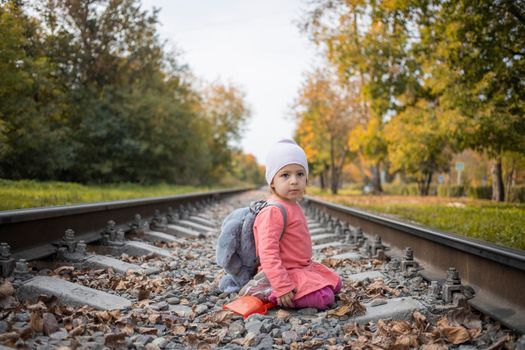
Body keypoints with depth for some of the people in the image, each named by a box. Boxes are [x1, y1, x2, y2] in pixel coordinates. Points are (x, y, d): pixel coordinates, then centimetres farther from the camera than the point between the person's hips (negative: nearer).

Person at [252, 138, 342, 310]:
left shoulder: (293, 206, 9)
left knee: (335, 284, 15)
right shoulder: (273, 212, -24)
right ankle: (273, 296, -8)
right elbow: (268, 253, -29)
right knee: (324, 298, -21)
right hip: (287, 273, -10)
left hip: (303, 267, 10)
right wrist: (282, 287, -32)